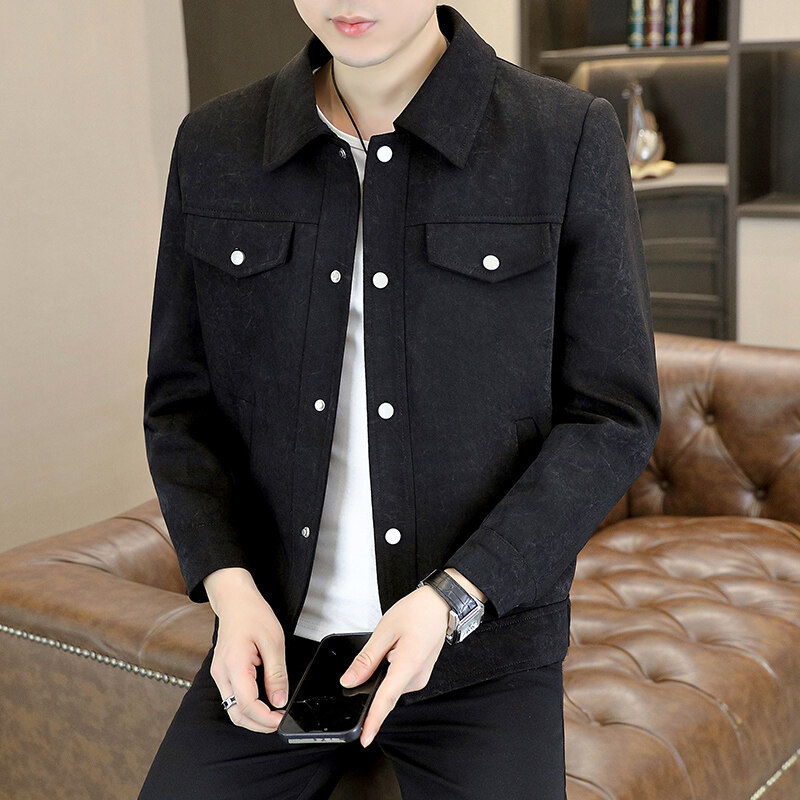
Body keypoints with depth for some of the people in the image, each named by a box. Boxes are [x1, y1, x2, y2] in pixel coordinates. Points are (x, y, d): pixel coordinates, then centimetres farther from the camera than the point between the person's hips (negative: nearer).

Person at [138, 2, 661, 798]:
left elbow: (612, 418, -6)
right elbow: (180, 400, 6)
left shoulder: (572, 137, -8)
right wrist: (228, 584, -9)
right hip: (273, 636, 2)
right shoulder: (213, 143, 2)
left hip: (481, 645, -2)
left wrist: (454, 597, -16)